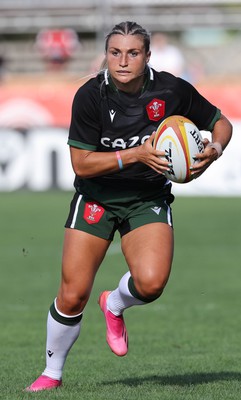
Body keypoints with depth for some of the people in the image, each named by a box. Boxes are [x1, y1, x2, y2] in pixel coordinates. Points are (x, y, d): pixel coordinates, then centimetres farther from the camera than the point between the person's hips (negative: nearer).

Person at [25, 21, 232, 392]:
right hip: (96, 198, -1)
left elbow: (221, 123, 3)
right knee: (72, 296, -6)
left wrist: (214, 149, -19)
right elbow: (81, 164, -16)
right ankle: (52, 373, 18)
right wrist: (136, 154, -26)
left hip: (149, 199, 1)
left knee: (151, 282, -24)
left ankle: (115, 304, 12)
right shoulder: (90, 95, -15)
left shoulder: (172, 90, -12)